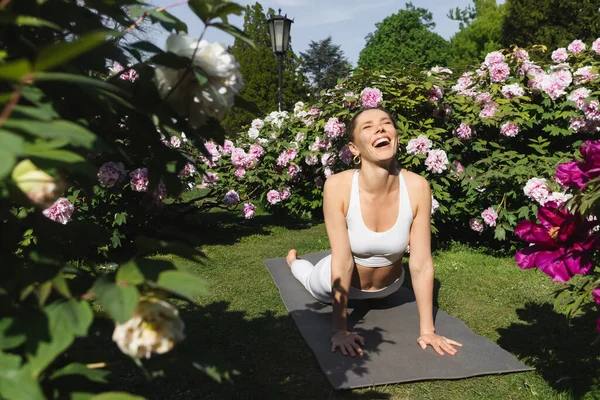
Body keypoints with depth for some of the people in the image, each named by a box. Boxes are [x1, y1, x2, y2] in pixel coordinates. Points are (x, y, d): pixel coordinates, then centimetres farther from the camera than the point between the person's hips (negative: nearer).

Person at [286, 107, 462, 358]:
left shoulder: (417, 187, -30)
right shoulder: (338, 186, -35)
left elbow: (421, 264, -25)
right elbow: (343, 263, -31)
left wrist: (427, 330, -20)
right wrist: (339, 329, -26)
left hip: (388, 286, 2)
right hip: (340, 282, -1)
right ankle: (293, 259, 61)